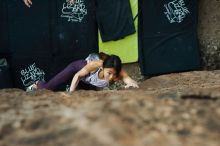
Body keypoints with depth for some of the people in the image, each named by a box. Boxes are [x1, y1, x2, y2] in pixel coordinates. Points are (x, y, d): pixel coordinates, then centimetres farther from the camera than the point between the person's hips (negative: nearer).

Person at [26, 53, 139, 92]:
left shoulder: (118, 72, -38)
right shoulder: (95, 64, -43)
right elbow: (78, 75, -27)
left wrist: (131, 83, -76)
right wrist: (70, 92, -33)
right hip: (78, 66, -3)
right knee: (46, 89, 0)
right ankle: (37, 85, 37)